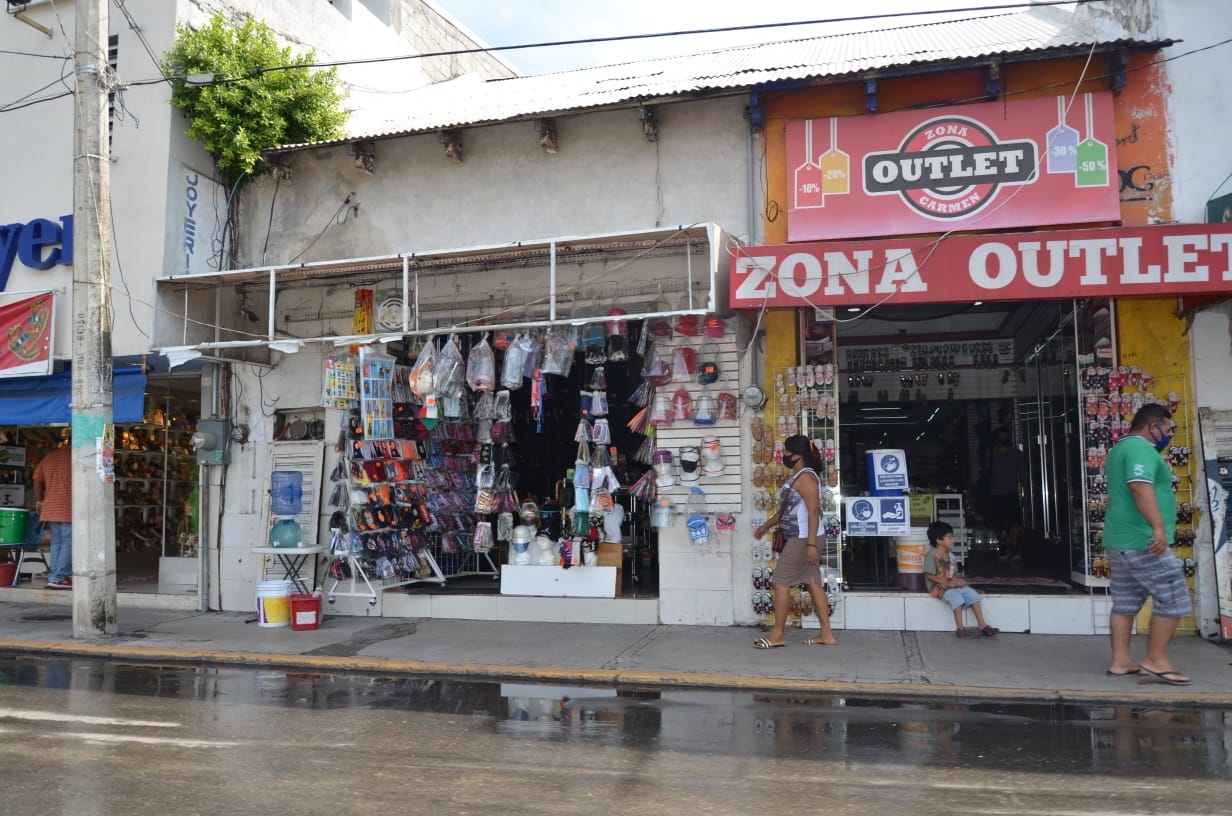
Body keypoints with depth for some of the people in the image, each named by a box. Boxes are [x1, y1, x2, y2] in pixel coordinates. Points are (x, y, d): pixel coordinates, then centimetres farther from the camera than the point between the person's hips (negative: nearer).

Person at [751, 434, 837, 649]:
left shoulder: (805, 477, -17)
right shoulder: (796, 476, 15)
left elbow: (813, 512, -23)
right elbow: (787, 509, 24)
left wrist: (811, 544, -27)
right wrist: (766, 526, 28)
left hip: (803, 539, -10)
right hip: (799, 539, 10)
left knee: (781, 582, -5)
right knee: (813, 583, 10)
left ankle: (777, 635, 3)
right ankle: (826, 634, 14)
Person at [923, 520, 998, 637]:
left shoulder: (948, 554, 13)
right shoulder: (933, 555, -15)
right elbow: (929, 575, -19)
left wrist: (957, 580, -5)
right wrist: (948, 583, -22)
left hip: (951, 584, 9)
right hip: (938, 587, -8)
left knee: (972, 593, -7)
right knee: (955, 596, -32)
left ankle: (982, 625, -5)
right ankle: (960, 628, -23)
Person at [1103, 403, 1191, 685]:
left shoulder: (1119, 449, 21)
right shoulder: (1140, 448, -13)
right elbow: (1141, 486, -27)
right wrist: (1159, 527, -32)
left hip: (1120, 539, 10)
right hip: (1142, 540, -10)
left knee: (1125, 602, 10)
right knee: (1173, 598, -3)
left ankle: (1120, 662, 12)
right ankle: (1156, 659, 1)